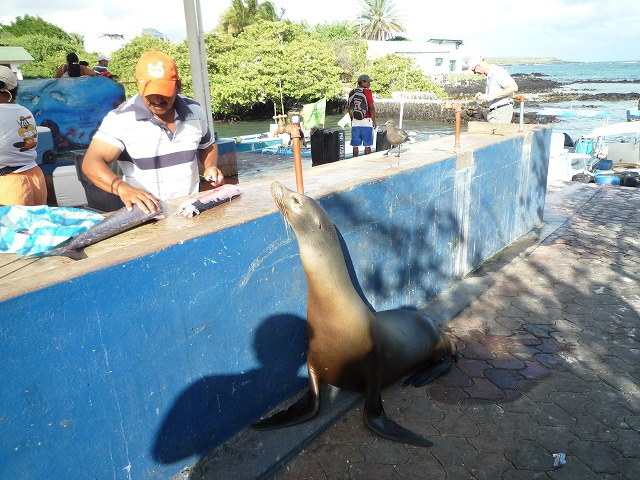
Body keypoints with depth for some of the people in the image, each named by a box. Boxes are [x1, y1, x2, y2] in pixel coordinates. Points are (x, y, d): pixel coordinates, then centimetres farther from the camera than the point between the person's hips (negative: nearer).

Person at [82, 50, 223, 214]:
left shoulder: (195, 111, 4)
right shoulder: (121, 118, -9)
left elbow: (208, 145, 22)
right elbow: (91, 163, -18)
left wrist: (210, 166, 0)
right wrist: (123, 188, -36)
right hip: (145, 213, -2)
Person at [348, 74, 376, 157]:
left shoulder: (352, 93, 7)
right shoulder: (367, 92, -8)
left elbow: (350, 109, 12)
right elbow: (372, 108, -9)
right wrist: (374, 121, -3)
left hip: (355, 121, 5)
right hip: (366, 121, -5)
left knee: (355, 145, 8)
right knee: (367, 144, 3)